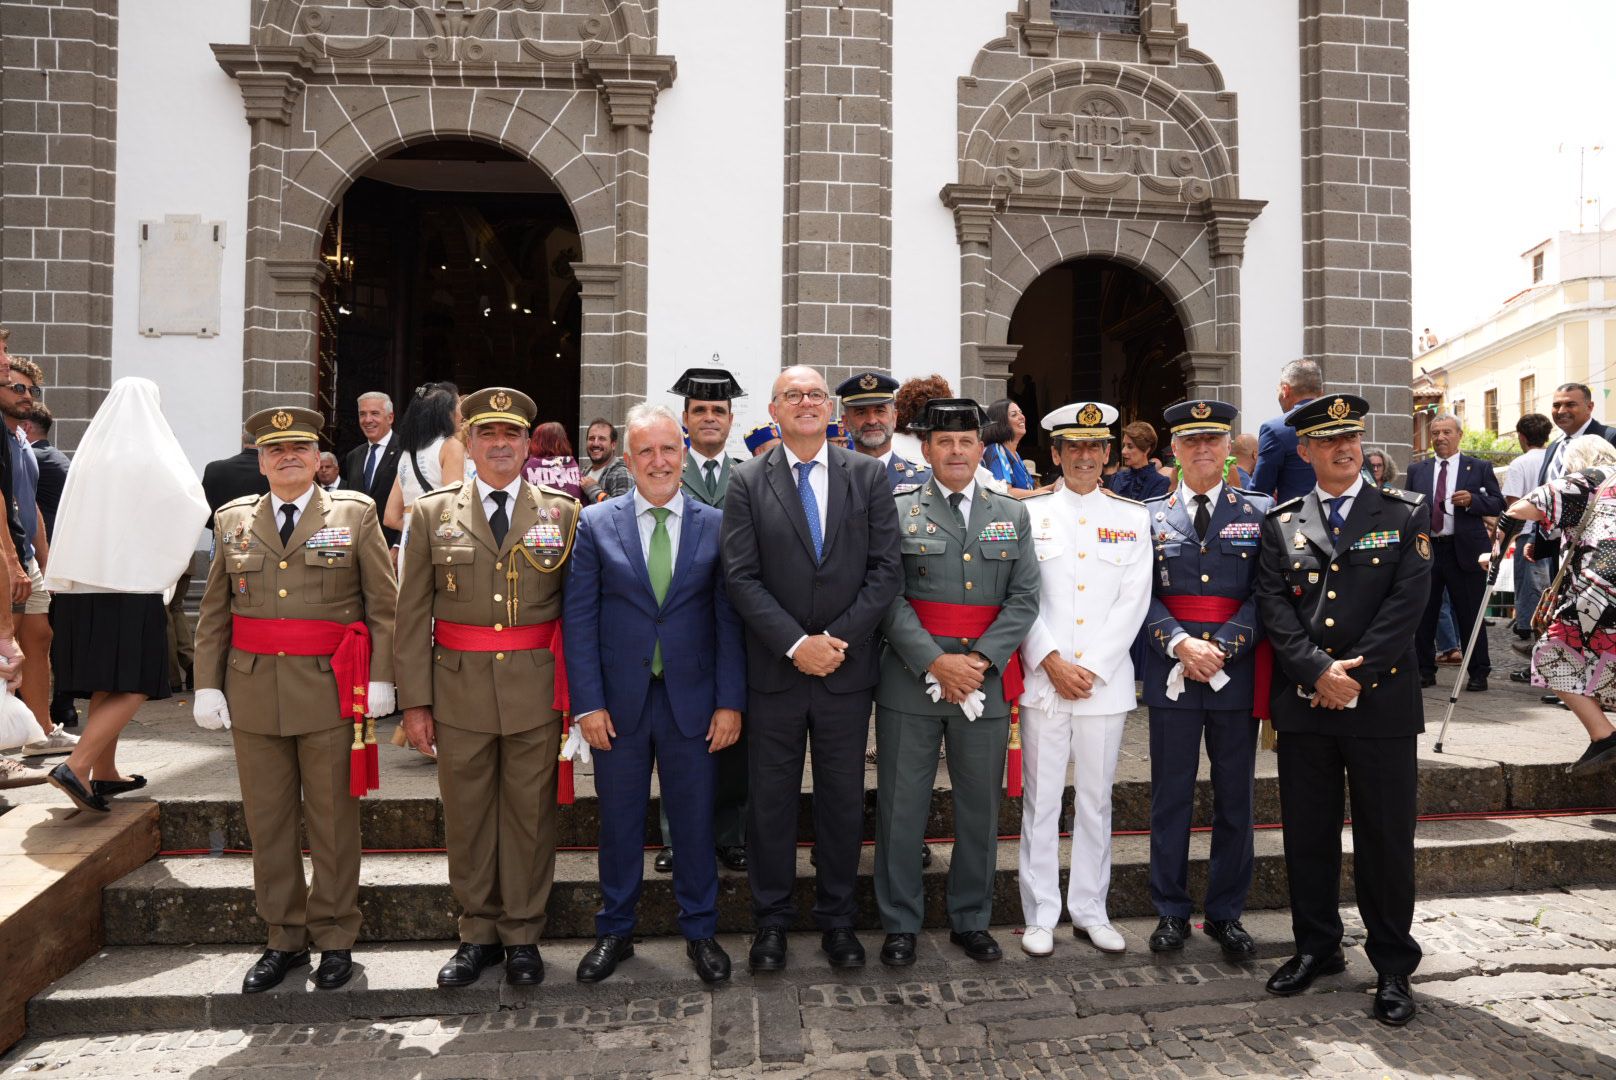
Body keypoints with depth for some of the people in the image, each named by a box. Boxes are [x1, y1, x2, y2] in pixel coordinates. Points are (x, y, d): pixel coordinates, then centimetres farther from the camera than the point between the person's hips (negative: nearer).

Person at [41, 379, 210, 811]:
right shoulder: (153, 458, -7)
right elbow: (189, 505, -4)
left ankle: (104, 774, 20)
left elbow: (72, 520, 13)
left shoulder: (89, 455, 9)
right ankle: (77, 766, -15)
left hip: (84, 584, 6)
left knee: (105, 685, 14)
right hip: (132, 585, -6)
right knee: (133, 686, -3)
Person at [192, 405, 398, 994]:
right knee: (268, 819, 10)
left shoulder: (355, 514, 1)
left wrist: (381, 678, -7)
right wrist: (208, 684, 5)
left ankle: (334, 938, 20)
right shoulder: (233, 520, 10)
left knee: (332, 818, 6)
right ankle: (285, 939, 24)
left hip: (332, 690, -3)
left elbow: (383, 604, -1)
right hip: (254, 691, 3)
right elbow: (213, 614, 12)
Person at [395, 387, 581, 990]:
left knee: (530, 814, 8)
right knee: (466, 817, 10)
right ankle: (479, 934, 28)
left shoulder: (563, 513, 4)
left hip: (537, 689, 0)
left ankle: (523, 935, 24)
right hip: (459, 689, 1)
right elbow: (412, 613, 3)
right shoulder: (433, 512, 4)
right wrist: (414, 701, -2)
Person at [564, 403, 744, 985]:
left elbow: (729, 619, 0)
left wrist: (729, 701, -5)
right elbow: (579, 618, -1)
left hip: (691, 699, 0)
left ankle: (700, 931, 28)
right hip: (618, 699, 0)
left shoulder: (716, 525, 0)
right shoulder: (595, 524, 0)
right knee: (619, 820, 12)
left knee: (694, 818, 10)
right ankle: (615, 931, 30)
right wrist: (587, 702, -7)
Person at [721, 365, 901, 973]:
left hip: (848, 667, 1)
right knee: (770, 799, 9)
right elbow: (741, 577, -7)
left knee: (843, 798, 12)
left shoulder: (869, 476, 2)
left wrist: (838, 638, -12)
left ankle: (837, 917, 29)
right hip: (774, 671, -1)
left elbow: (886, 569, -3)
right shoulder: (748, 482, -1)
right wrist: (796, 643, -15)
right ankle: (771, 920, 26)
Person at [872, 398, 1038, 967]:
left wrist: (981, 659, -11)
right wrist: (934, 662, -16)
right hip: (911, 680, -2)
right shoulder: (898, 513, 1)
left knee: (980, 807, 12)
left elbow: (1024, 598, 2)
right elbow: (888, 597, -6)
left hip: (988, 680, 3)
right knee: (902, 806, 5)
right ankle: (900, 924, 21)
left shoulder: (1012, 515, 9)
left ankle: (971, 919, 29)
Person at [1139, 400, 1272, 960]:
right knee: (1171, 797, 7)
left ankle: (1226, 914, 23)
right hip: (1170, 672, 0)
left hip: (1238, 672, 0)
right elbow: (1144, 595, -1)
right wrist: (1180, 644, -16)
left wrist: (1222, 647, -15)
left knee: (1235, 798, 9)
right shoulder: (1150, 514, 5)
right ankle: (1171, 912, 20)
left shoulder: (1260, 511, 4)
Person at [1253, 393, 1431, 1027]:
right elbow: (1274, 606, 0)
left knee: (1386, 836, 6)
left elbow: (1407, 601, -6)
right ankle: (1316, 947, 27)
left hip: (1382, 701, -2)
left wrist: (1354, 673, -14)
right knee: (1308, 832, 10)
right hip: (1303, 705, 2)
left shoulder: (1406, 515, 4)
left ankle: (1393, 966, 21)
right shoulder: (1280, 524, 8)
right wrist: (1317, 672, -13)